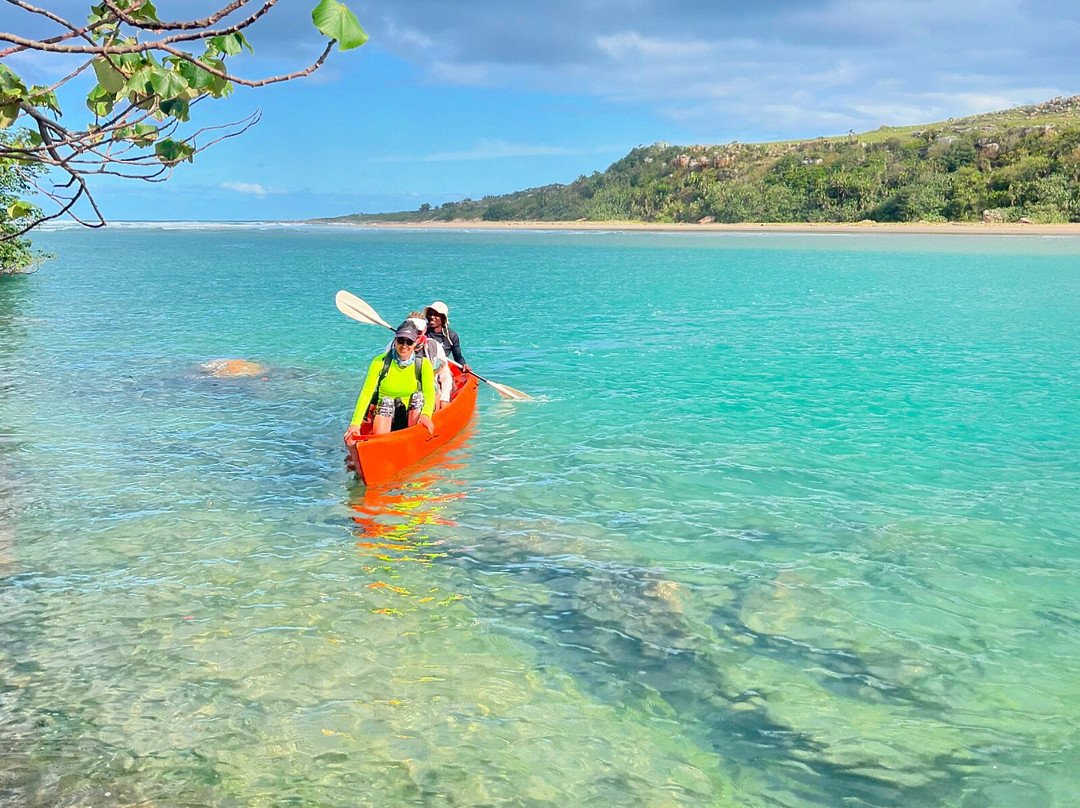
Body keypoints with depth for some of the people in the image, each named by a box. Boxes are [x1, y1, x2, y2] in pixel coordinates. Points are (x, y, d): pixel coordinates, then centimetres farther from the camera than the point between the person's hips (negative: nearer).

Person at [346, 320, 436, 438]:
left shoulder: (423, 363, -4)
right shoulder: (380, 362, -6)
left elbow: (429, 393, -17)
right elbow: (366, 393, -14)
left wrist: (426, 415, -40)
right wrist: (355, 424, -28)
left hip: (412, 416, 1)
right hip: (385, 416, -1)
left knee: (418, 396, -25)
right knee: (386, 401, -30)